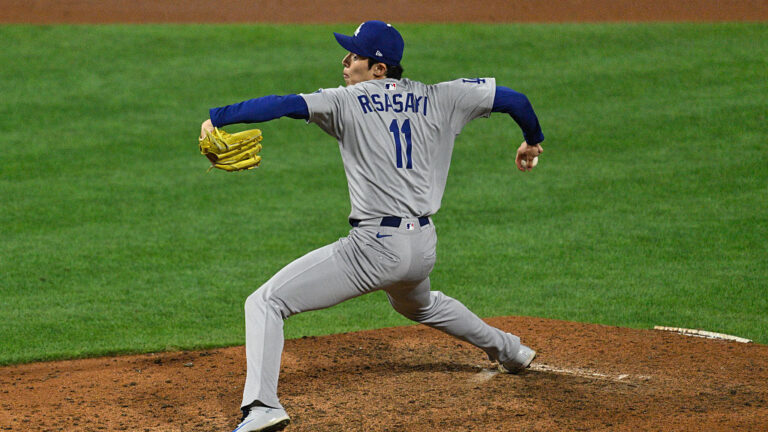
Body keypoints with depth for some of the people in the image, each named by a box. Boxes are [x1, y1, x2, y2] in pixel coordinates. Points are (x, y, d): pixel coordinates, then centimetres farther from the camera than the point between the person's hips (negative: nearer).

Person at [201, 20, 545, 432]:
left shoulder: (347, 102, -4)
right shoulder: (438, 99, 9)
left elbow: (284, 104, -17)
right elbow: (514, 99, 14)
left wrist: (217, 117, -21)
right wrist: (532, 141, 33)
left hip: (375, 247, -7)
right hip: (424, 245, 7)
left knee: (265, 303, -6)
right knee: (418, 304, 43)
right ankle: (508, 351, 55)